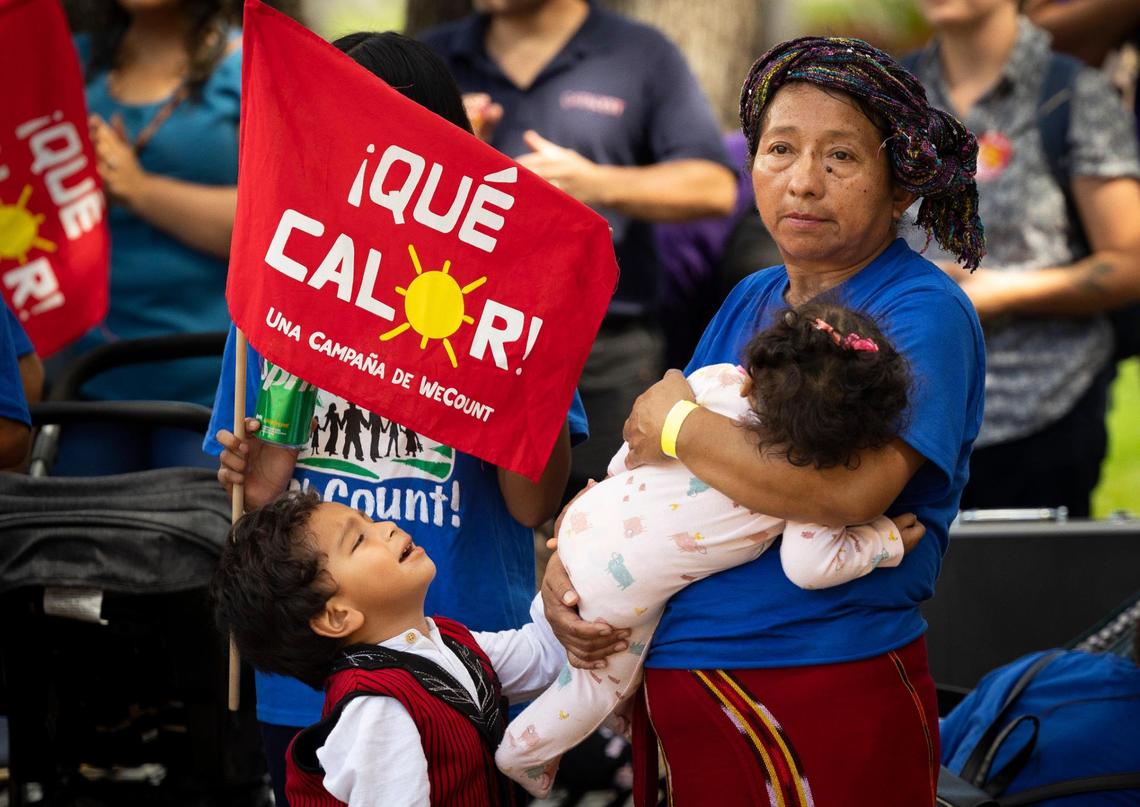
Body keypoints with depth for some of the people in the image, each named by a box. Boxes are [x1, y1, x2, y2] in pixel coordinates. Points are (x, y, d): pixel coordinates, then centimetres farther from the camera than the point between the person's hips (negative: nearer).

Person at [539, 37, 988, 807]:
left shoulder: (922, 311, -13)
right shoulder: (751, 301, 13)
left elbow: (847, 489, -28)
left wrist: (677, 425, -14)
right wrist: (565, 561, -4)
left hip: (825, 708, -7)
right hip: (671, 687, 7)